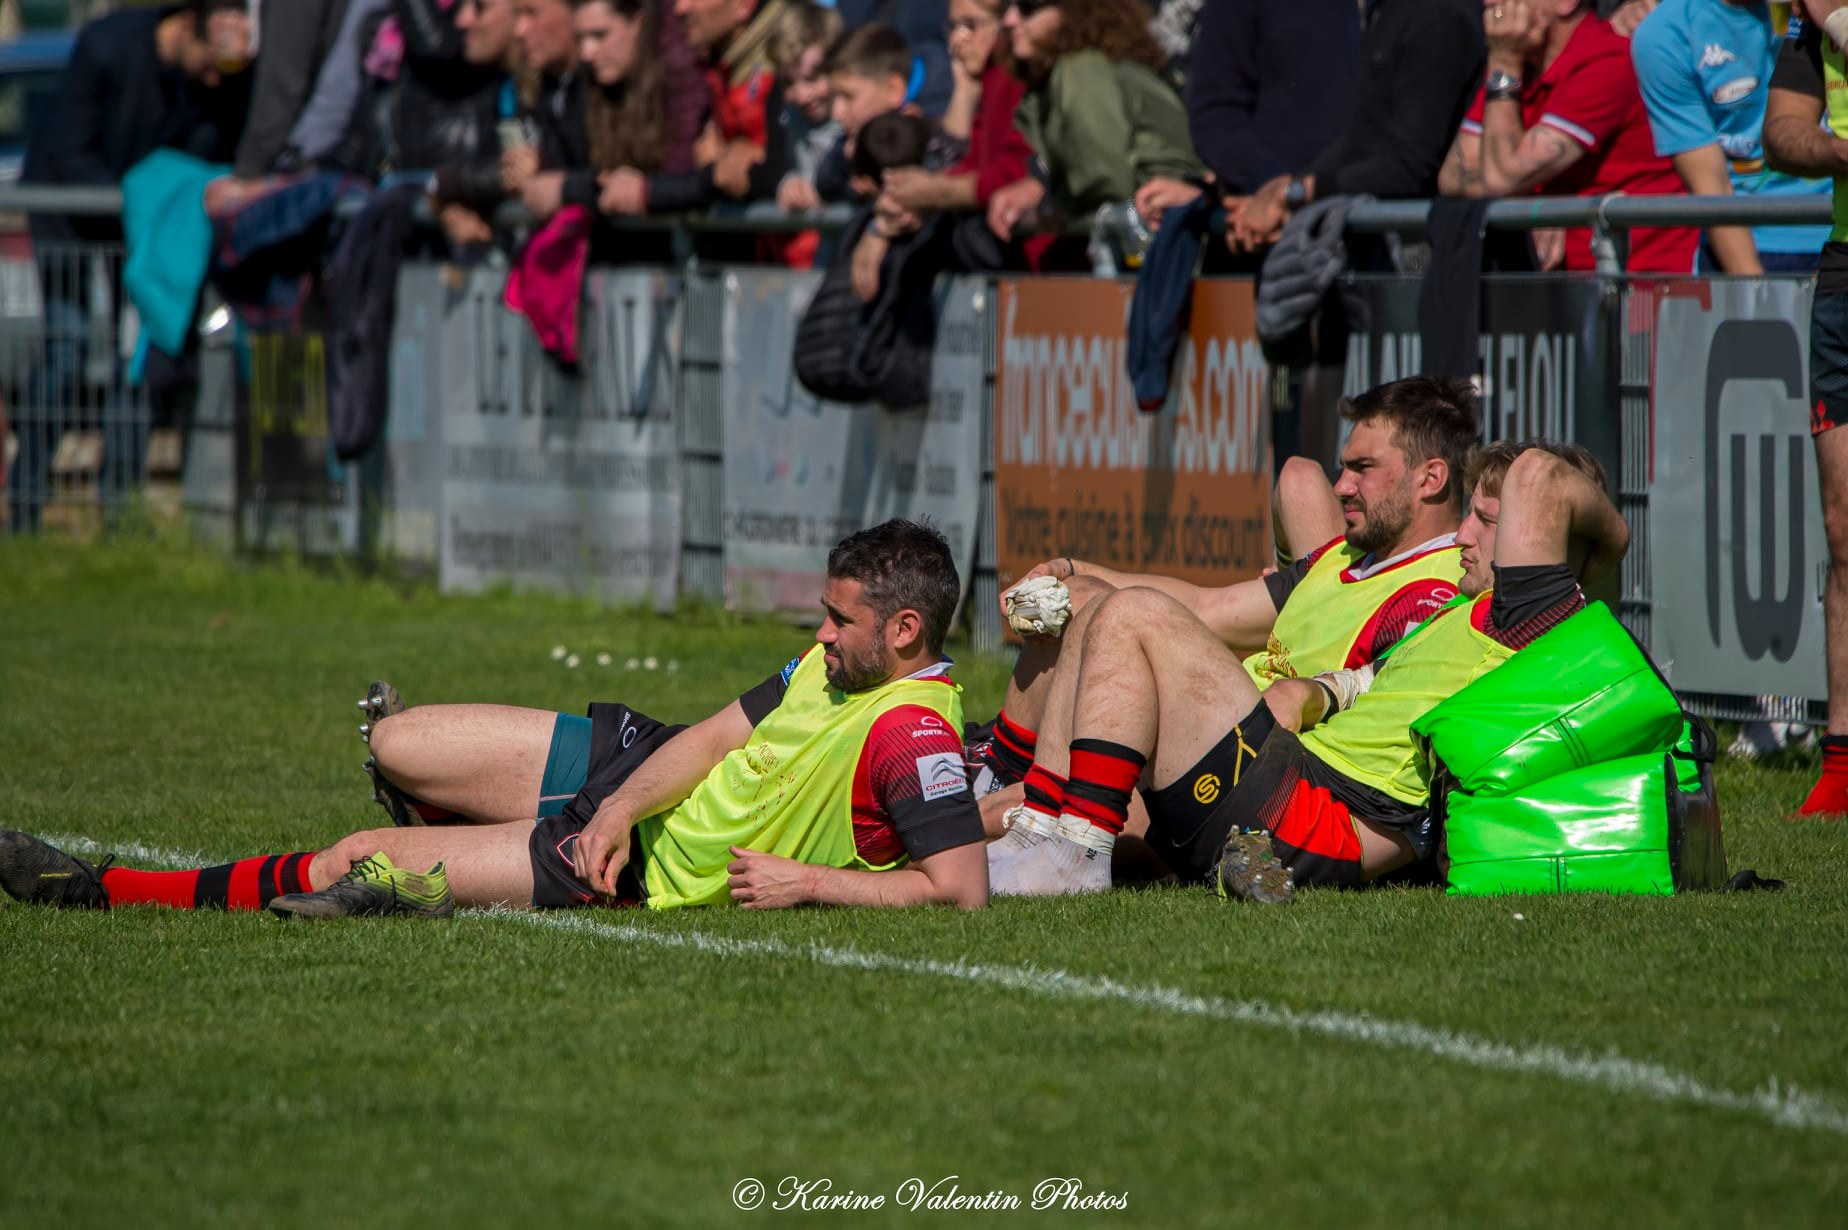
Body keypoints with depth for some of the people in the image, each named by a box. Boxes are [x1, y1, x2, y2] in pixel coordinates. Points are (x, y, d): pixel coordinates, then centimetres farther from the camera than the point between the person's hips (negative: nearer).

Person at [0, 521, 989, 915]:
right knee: (395, 746, 13)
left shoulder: (911, 736, -28)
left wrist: (808, 880, -28)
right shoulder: (836, 660, -2)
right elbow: (717, 732, 4)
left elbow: (963, 887, -33)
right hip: (640, 766, 7)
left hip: (650, 875, -7)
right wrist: (618, 813, -11)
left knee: (359, 863, -5)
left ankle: (97, 892, 8)